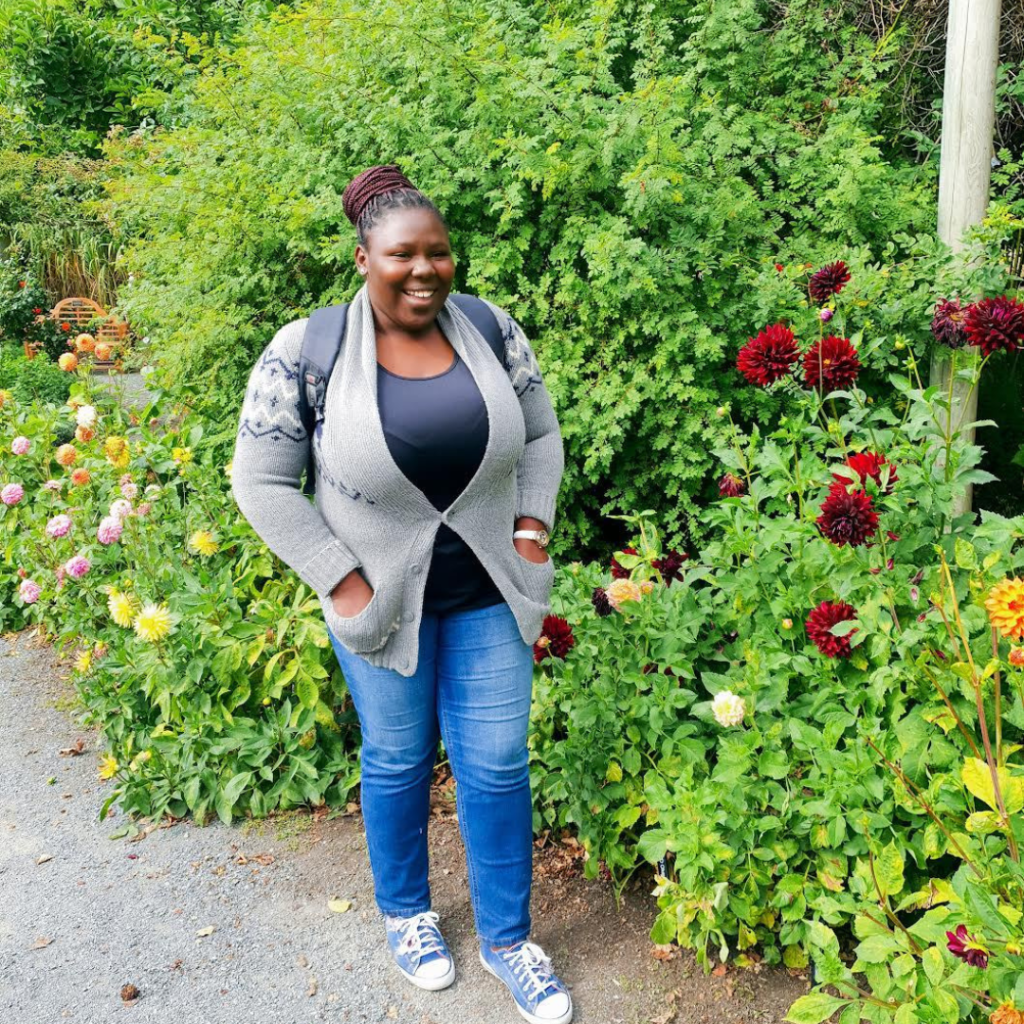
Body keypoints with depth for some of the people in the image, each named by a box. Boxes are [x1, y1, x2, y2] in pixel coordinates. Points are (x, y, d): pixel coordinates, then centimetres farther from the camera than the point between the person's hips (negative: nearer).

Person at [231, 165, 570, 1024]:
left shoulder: (493, 331, -4)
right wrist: (342, 583, -12)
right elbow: (262, 482, -9)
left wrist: (533, 529, -3)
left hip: (491, 591, 2)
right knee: (398, 760, 16)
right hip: (383, 595, -2)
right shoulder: (304, 353, -14)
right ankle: (404, 911, 42)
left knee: (496, 764, 9)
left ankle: (506, 936, 29)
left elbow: (541, 436, 9)